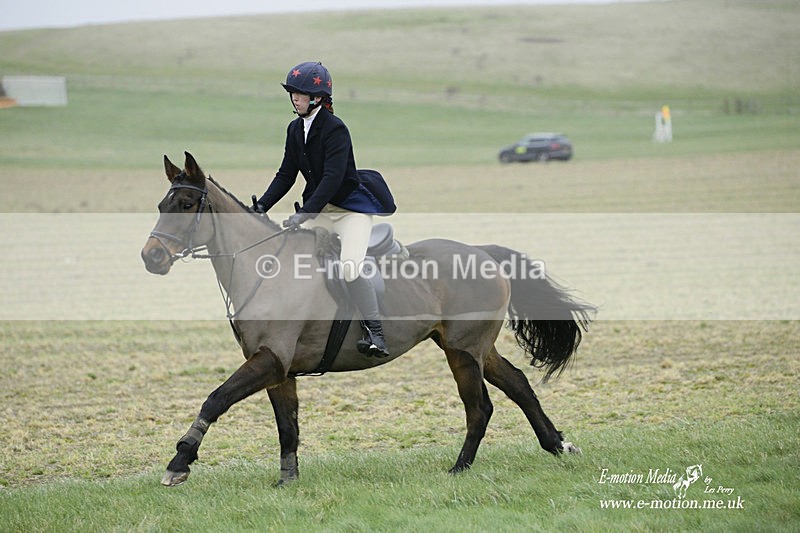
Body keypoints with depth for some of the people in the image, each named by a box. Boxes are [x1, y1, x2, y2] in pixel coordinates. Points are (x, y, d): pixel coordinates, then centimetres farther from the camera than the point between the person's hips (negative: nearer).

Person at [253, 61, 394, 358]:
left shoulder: (335, 129, -18)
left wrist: (303, 214, -32)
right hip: (318, 208, 8)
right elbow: (286, 174, 9)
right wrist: (261, 206, -4)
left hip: (352, 207, -8)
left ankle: (376, 333, -15)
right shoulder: (295, 130, 5)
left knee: (350, 268, -25)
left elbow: (332, 178, -26)